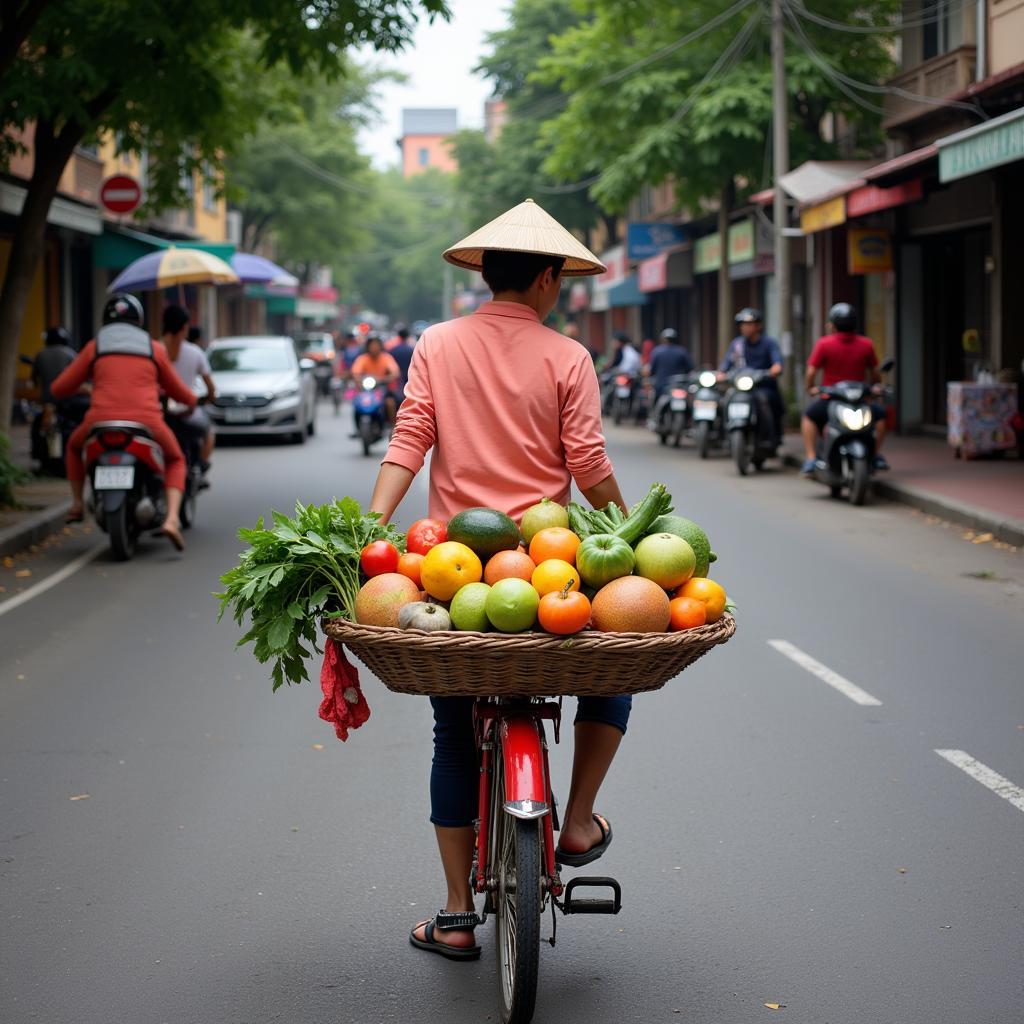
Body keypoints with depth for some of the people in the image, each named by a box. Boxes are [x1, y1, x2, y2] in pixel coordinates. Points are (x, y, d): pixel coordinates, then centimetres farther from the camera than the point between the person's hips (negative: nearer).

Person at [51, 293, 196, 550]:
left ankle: (77, 504, 26)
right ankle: (171, 519, 3)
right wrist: (192, 401, 46)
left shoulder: (94, 347, 14)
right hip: (147, 425, -1)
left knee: (75, 446, 35)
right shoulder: (154, 349, 15)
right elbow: (177, 391, 23)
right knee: (175, 461, 26)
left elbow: (59, 388, 16)